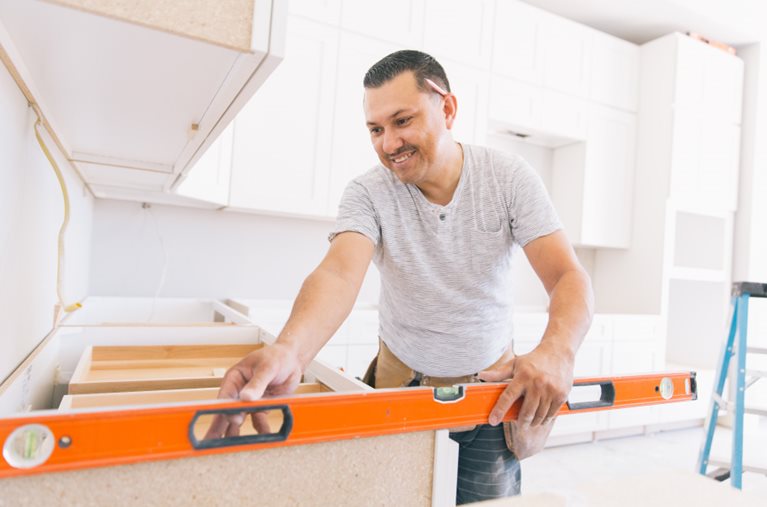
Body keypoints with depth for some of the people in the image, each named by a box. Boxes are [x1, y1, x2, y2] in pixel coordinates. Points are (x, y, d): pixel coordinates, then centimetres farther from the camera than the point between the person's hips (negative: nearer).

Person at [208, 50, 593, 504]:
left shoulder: (509, 177, -13)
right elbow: (340, 273, -33)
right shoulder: (368, 193, -16)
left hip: (494, 384, 1)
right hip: (403, 383, 0)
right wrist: (289, 351, -53)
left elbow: (568, 277, -21)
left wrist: (557, 349, -42)